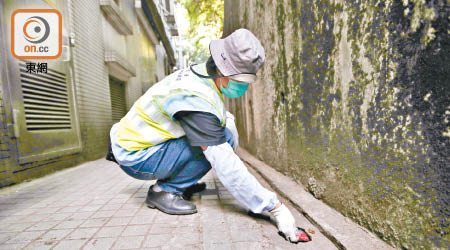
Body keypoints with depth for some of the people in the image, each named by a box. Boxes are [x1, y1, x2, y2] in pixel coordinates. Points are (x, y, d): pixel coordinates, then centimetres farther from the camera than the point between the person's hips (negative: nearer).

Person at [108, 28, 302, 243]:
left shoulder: (203, 74, -4)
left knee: (217, 133, 0)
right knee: (215, 146, -21)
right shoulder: (198, 100, -31)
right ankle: (163, 190, -6)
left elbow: (222, 116, 14)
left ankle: (181, 183, 10)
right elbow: (226, 167, -31)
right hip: (135, 157, -8)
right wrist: (276, 207, -26)